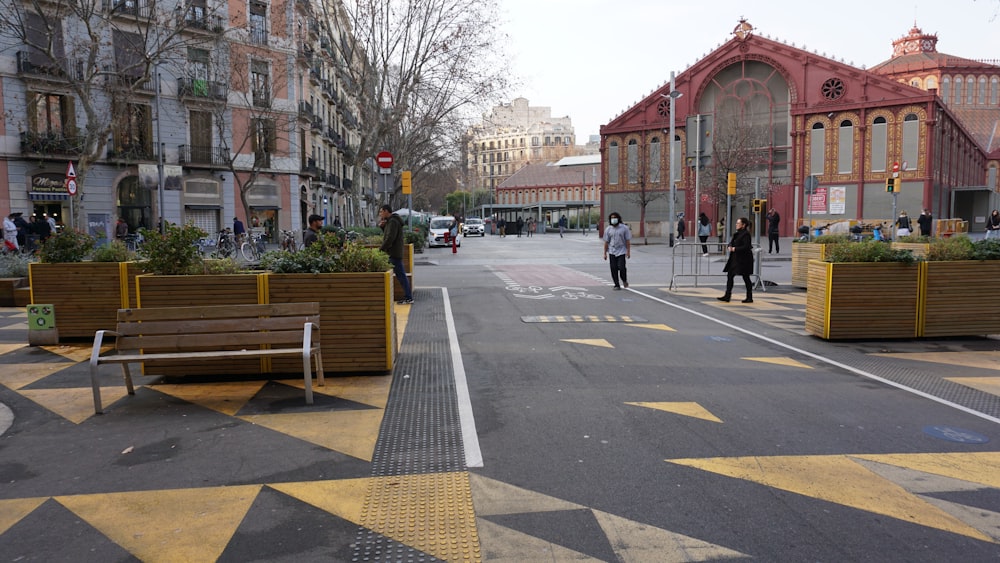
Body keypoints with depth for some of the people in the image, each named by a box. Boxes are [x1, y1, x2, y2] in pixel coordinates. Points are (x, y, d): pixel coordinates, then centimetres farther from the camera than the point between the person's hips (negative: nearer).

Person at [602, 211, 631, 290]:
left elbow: (628, 241, -2)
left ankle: (624, 280, 19)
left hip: (621, 251, -3)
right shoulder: (608, 229, 5)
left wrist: (628, 252, -7)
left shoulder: (624, 228, -3)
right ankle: (617, 285, 12)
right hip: (612, 252, 3)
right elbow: (606, 242, 7)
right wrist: (605, 253, 5)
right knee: (614, 269, 1)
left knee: (621, 267, -11)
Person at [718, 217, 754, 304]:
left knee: (746, 277, 1)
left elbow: (746, 247, -23)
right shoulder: (737, 233, 12)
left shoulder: (746, 234, -15)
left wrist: (735, 249, -18)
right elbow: (732, 242, 21)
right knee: (730, 275, 5)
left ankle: (750, 298, 13)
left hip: (744, 260, -9)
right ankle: (727, 296, 9)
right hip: (735, 259, 9)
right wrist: (730, 246, 0)